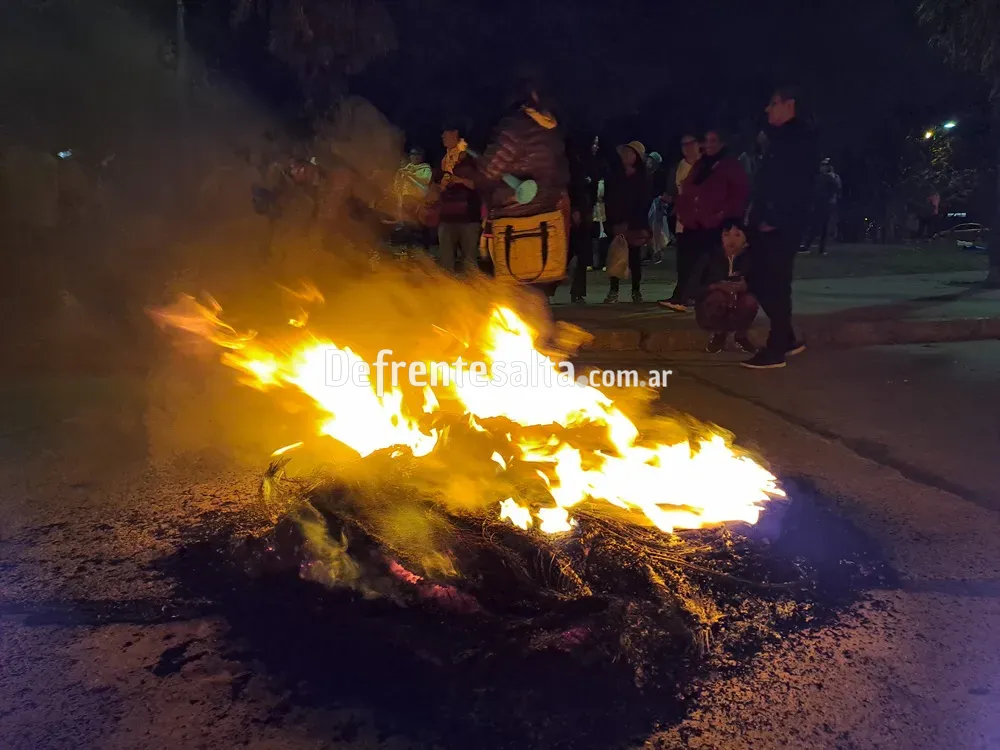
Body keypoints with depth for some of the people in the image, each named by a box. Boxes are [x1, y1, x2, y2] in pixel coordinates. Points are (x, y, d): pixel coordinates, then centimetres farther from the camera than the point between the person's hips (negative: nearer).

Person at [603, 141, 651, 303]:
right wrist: (614, 221, -7)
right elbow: (608, 199, 5)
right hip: (617, 223, 2)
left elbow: (643, 204, -4)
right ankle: (614, 291, 0)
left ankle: (636, 290, 11)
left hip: (635, 225, -2)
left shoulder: (642, 179, 2)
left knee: (634, 257, 2)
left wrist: (629, 223, -11)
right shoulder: (616, 176, 9)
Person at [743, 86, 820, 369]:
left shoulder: (803, 137, -6)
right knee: (759, 282, 10)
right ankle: (787, 339, 21)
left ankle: (775, 350, 2)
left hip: (782, 225, -9)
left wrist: (775, 219, -20)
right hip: (766, 223, 9)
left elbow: (799, 184, -16)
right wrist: (758, 215, 11)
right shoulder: (780, 137, 22)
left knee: (775, 285, -6)